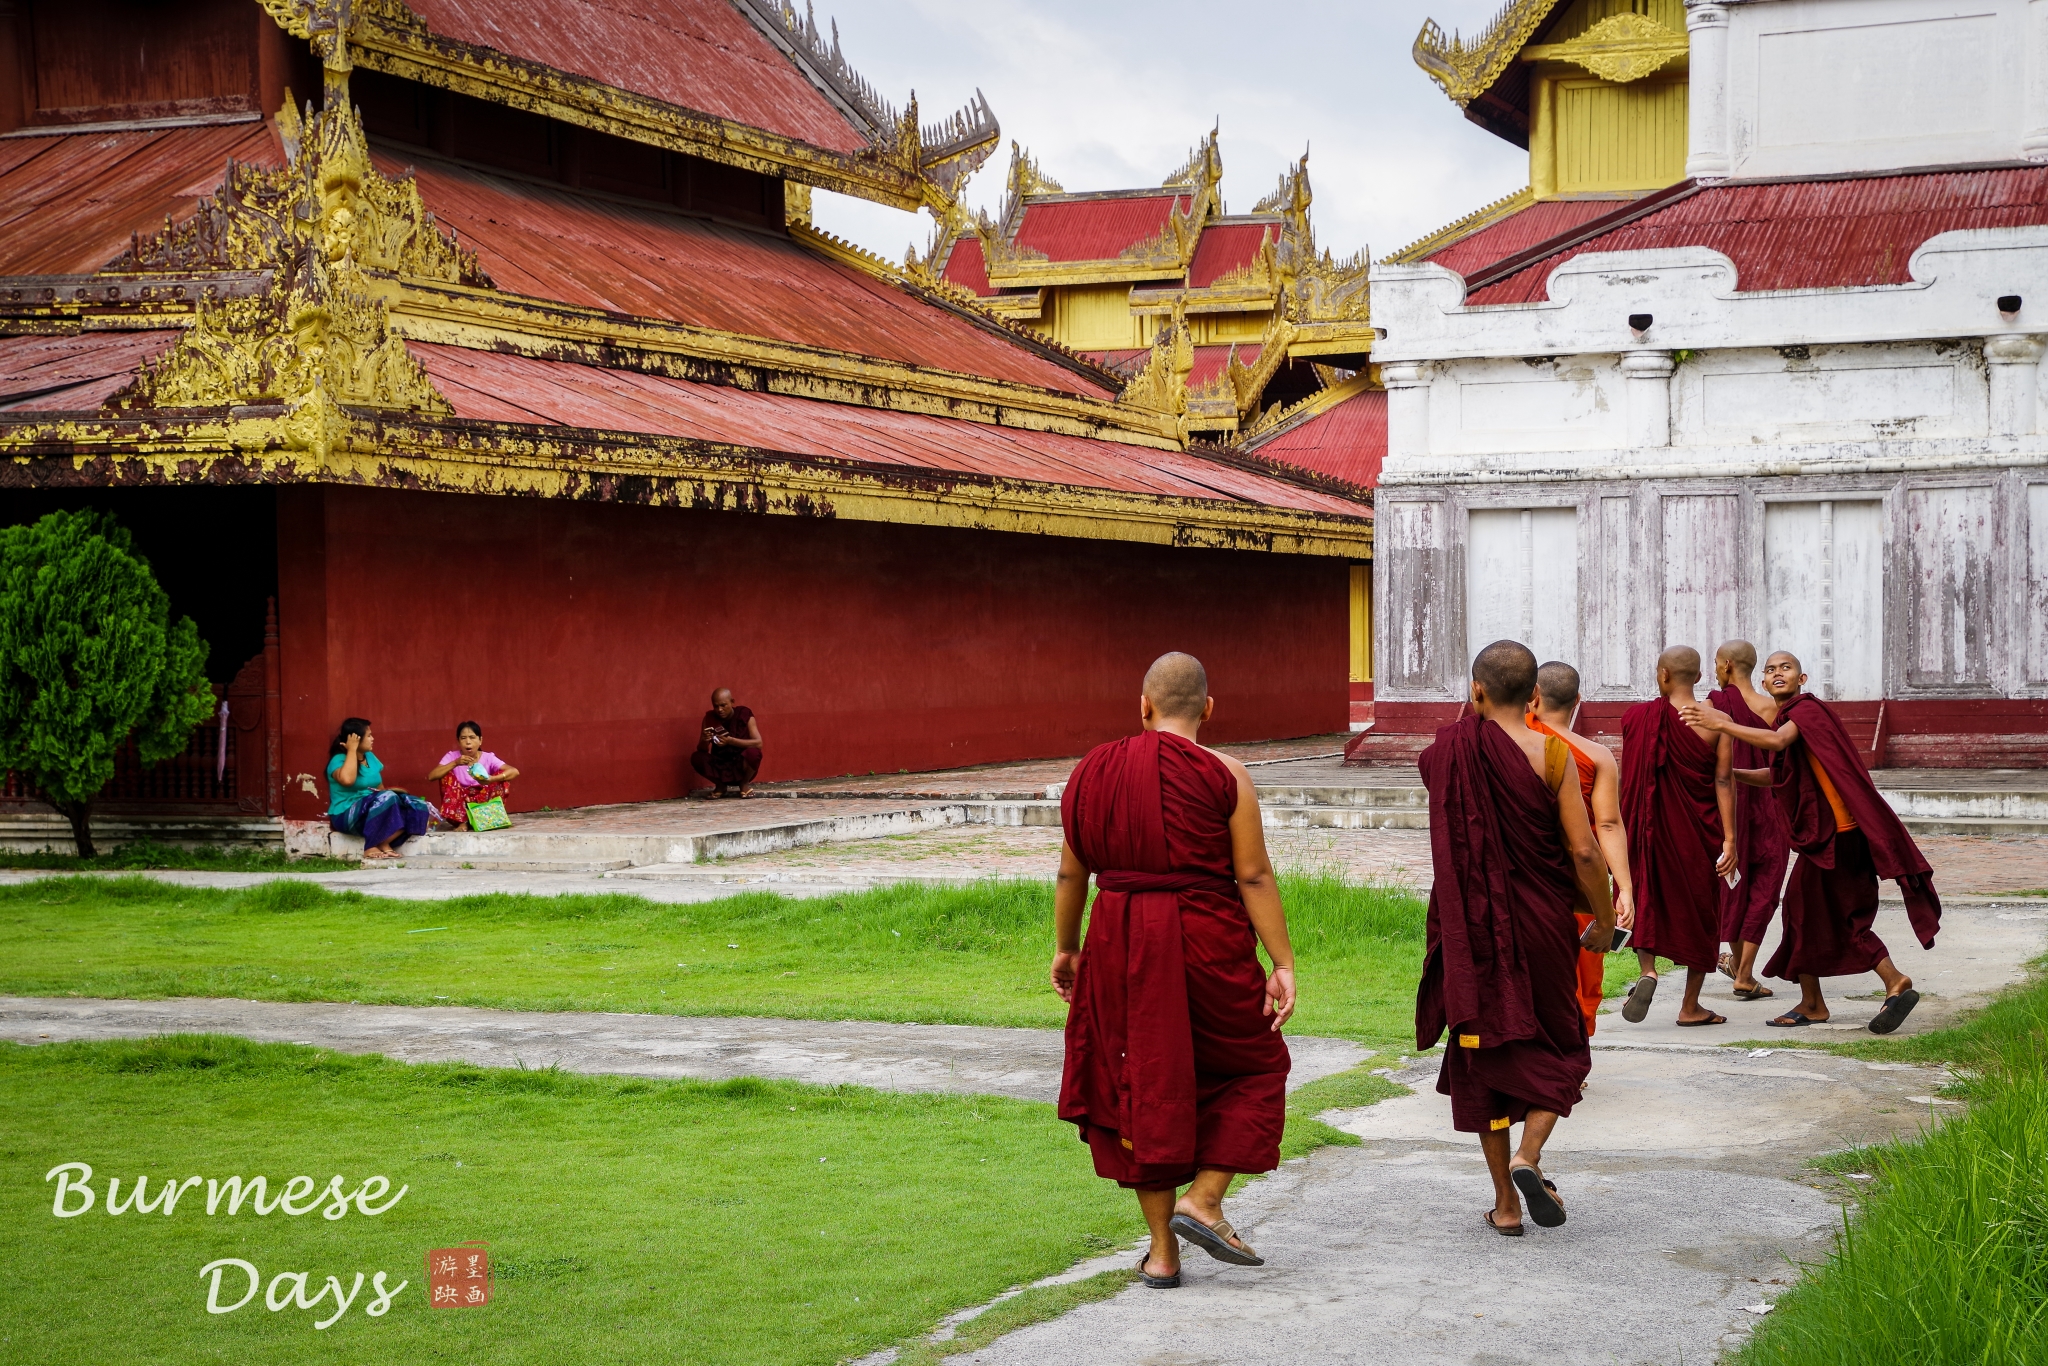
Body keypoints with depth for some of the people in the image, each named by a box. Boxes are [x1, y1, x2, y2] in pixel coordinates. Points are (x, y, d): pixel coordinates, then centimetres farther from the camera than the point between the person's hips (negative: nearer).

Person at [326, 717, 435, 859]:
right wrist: (352, 749, -24)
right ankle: (371, 848, -24)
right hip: (346, 815, -8)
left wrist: (388, 792, -4)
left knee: (417, 808, -11)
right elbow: (347, 780, -36)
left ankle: (383, 844, -16)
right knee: (387, 798, -34)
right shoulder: (339, 760, -13)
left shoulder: (370, 757, 11)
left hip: (372, 811, 8)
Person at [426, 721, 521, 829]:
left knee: (502, 777, -20)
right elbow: (430, 776, -21)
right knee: (447, 776, -21)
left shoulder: (488, 758, -8)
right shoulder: (452, 756, -7)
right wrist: (455, 763, -34)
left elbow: (514, 772, -21)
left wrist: (491, 779, -40)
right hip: (459, 805, 0)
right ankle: (462, 821, -20)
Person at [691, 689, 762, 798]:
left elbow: (758, 743, -20)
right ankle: (720, 785, 1)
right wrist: (704, 741, -30)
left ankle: (744, 784, -3)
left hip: (742, 768, -2)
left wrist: (731, 741, -33)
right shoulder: (709, 718, -4)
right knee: (697, 758, -25)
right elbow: (701, 749, -5)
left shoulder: (745, 714, -10)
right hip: (720, 769, 2)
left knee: (753, 752, -33)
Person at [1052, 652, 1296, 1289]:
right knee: (1252, 1067, 17)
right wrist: (1282, 964, -6)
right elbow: (1254, 876, -9)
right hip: (1207, 942, -3)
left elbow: (1071, 873, 9)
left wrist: (1065, 949, 22)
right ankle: (1204, 1201, 4)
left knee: (1142, 1087, 12)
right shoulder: (1223, 775, -6)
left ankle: (1162, 1250, 14)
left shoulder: (1093, 771, 4)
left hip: (1119, 945, 3)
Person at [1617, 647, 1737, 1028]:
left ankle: (1647, 969, -10)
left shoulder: (1637, 717, -5)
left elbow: (1629, 779, 4)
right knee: (1700, 909, 11)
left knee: (1645, 898, 17)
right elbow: (1723, 782, -10)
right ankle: (1690, 1007, 15)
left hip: (1651, 825, 0)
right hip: (1700, 831, 0)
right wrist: (1729, 839, -9)